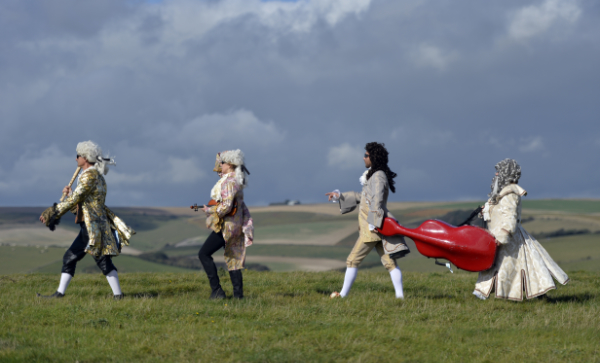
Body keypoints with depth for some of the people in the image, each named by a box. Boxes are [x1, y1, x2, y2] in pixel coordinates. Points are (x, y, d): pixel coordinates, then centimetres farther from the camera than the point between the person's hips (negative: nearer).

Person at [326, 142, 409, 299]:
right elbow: (364, 197, 28)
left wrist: (374, 223, -25)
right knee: (389, 262, 1)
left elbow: (376, 200, -20)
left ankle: (343, 294, 5)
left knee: (353, 260, -1)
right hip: (377, 227, 9)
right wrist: (340, 196, 28)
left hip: (373, 228, -9)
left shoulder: (378, 177, -12)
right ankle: (400, 295, -5)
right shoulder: (373, 175, 19)